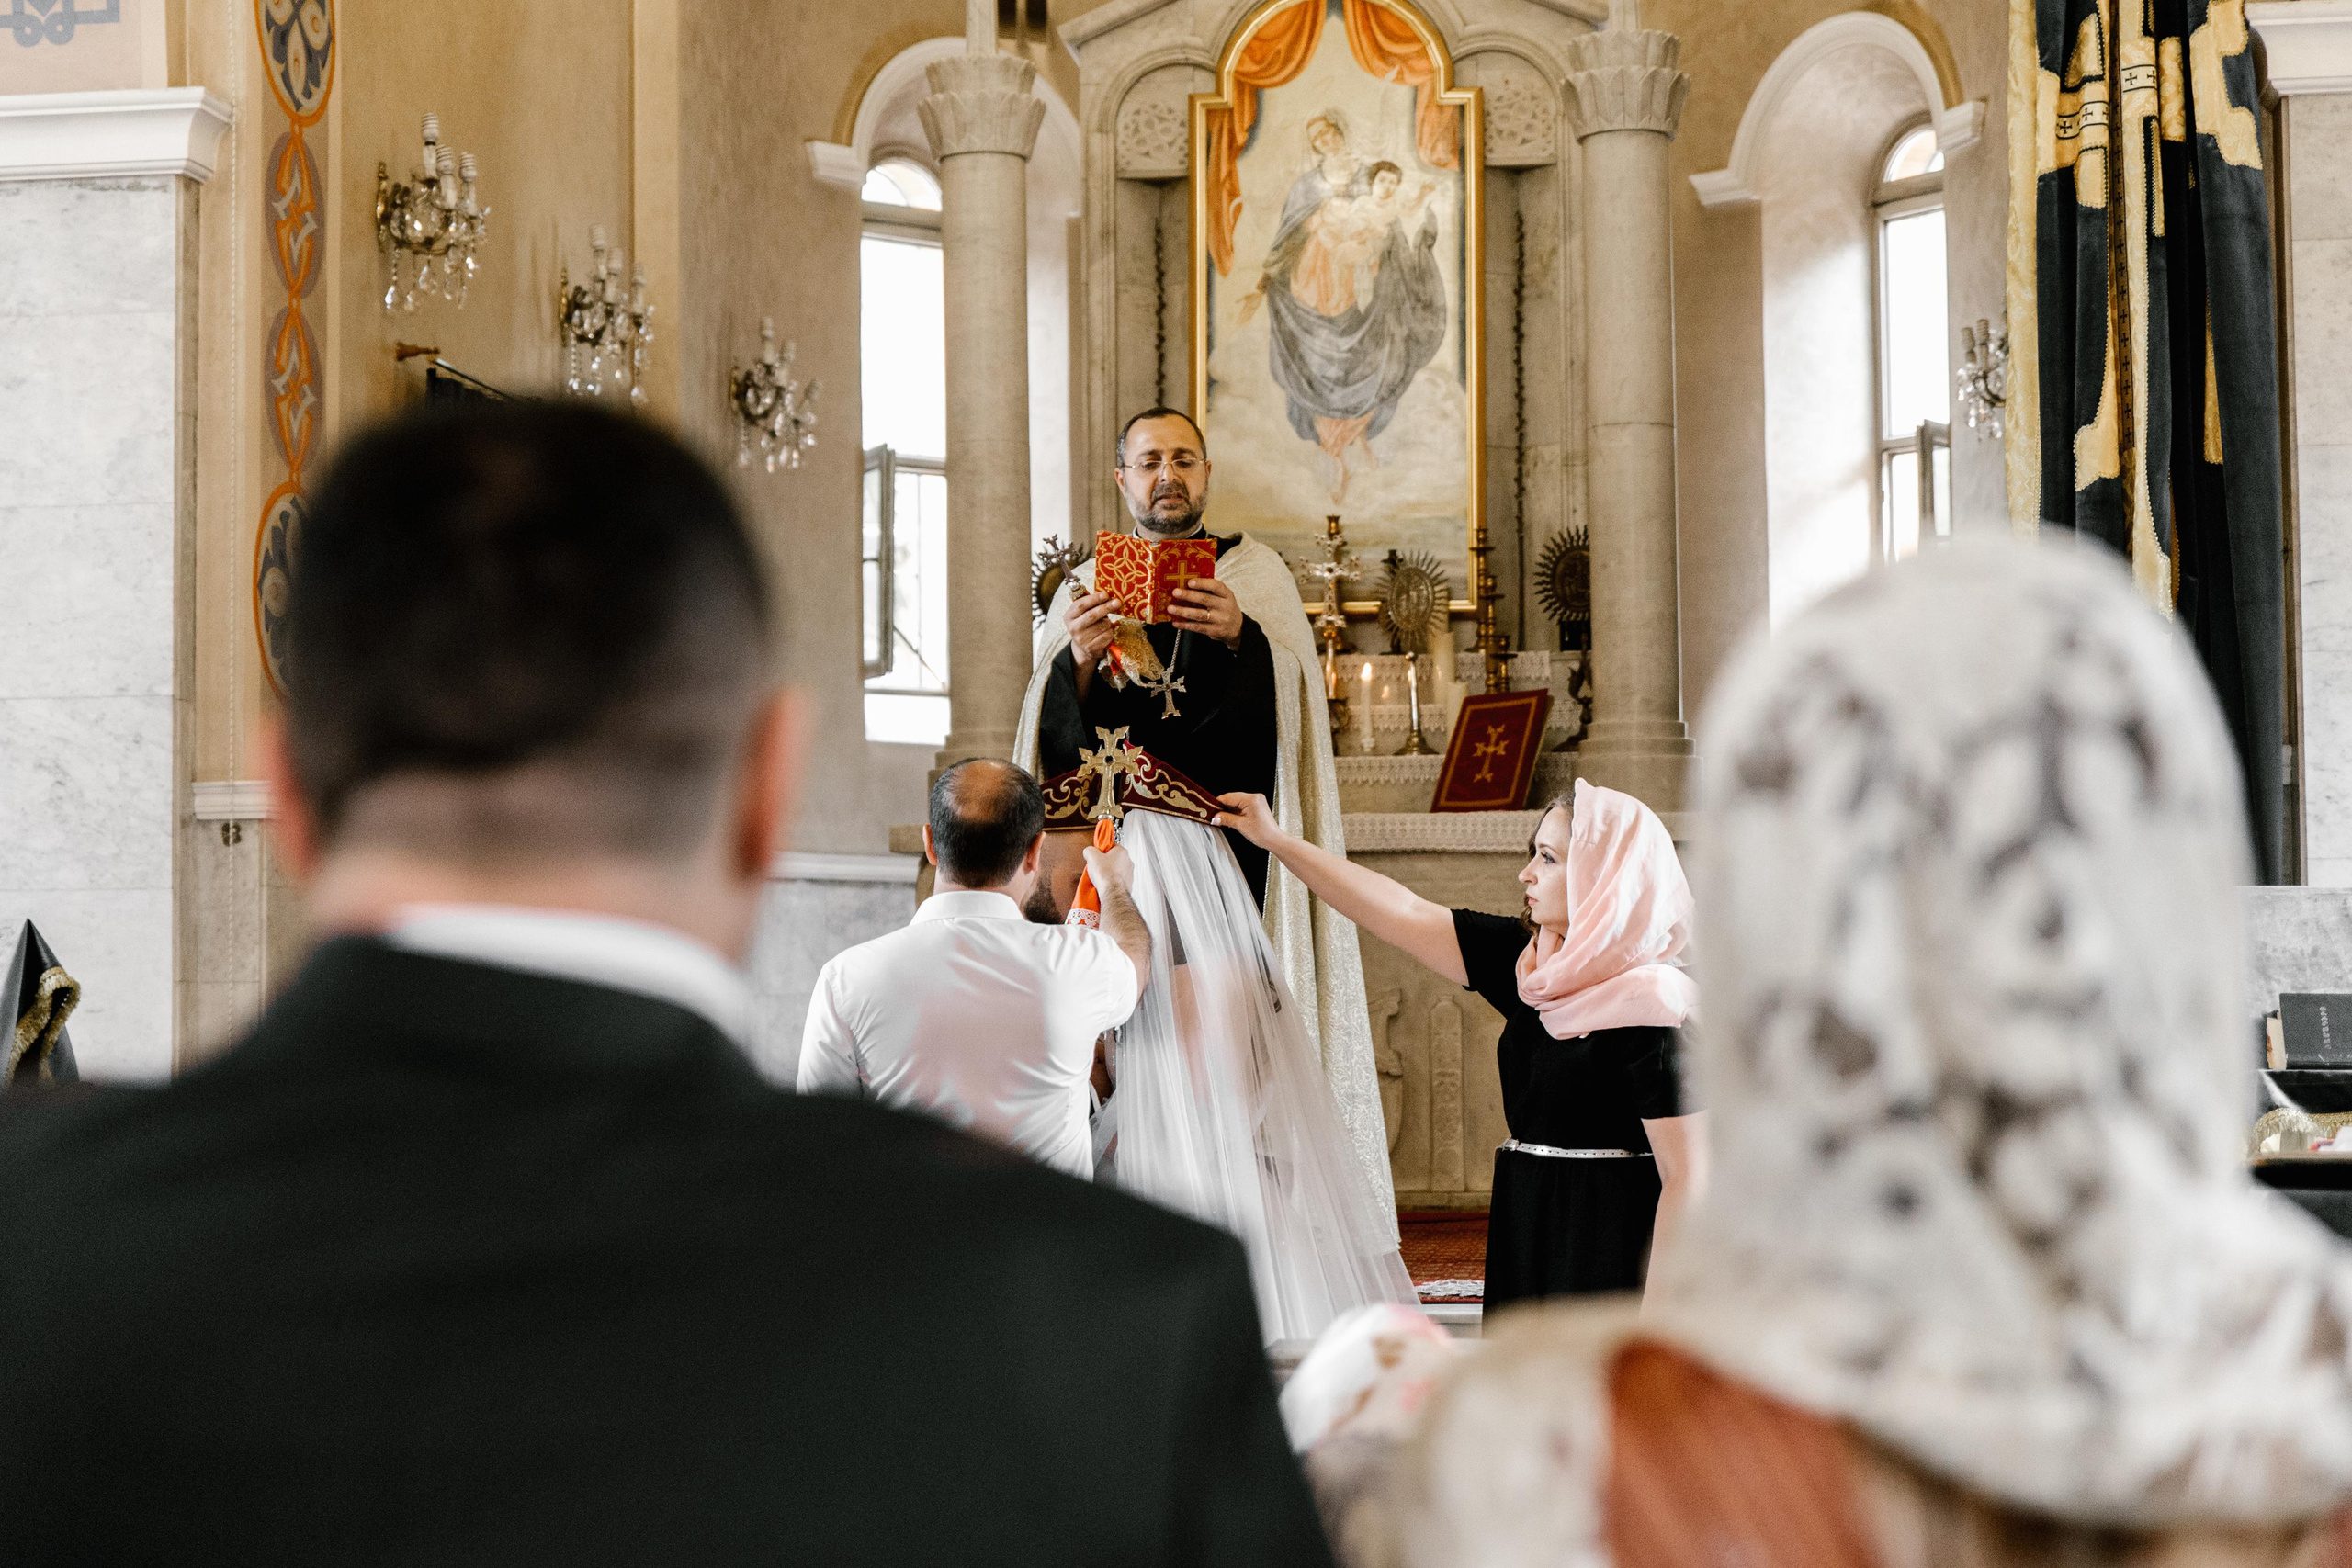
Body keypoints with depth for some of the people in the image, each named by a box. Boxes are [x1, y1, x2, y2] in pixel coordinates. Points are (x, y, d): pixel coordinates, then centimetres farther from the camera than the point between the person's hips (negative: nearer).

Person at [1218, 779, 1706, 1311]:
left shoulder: (1648, 1009, -15)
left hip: (1606, 1261, -7)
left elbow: (1689, 1178, -16)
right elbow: (1405, 914, 14)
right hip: (1527, 1238, 7)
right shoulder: (1532, 964, 8)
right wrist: (1274, 838, 16)